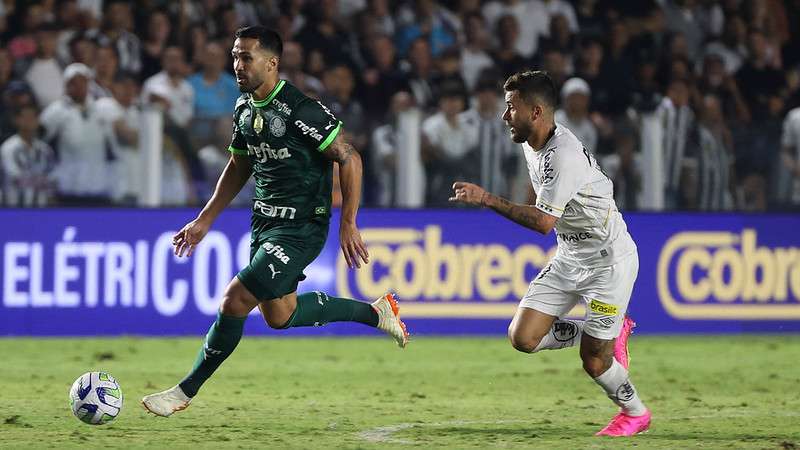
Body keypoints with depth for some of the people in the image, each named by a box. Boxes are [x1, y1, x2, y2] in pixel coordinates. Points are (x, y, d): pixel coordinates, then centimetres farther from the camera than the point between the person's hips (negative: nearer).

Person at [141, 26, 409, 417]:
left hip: (300, 228, -9)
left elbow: (349, 158, -17)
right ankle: (376, 313, 35)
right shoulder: (244, 109, 5)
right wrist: (204, 220, 15)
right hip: (265, 221, 9)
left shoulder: (300, 109, -20)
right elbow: (238, 167, 19)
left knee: (235, 300, -15)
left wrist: (348, 224, -19)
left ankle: (185, 392, -5)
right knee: (279, 316, 17)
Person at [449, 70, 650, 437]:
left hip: (609, 262, -9)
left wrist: (487, 199, -32)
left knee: (593, 362, -6)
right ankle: (612, 332, 16)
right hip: (569, 259, 9)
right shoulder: (531, 145, 3)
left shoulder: (564, 155, -26)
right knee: (523, 338, -4)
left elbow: (543, 221, -33)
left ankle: (635, 412, 24)